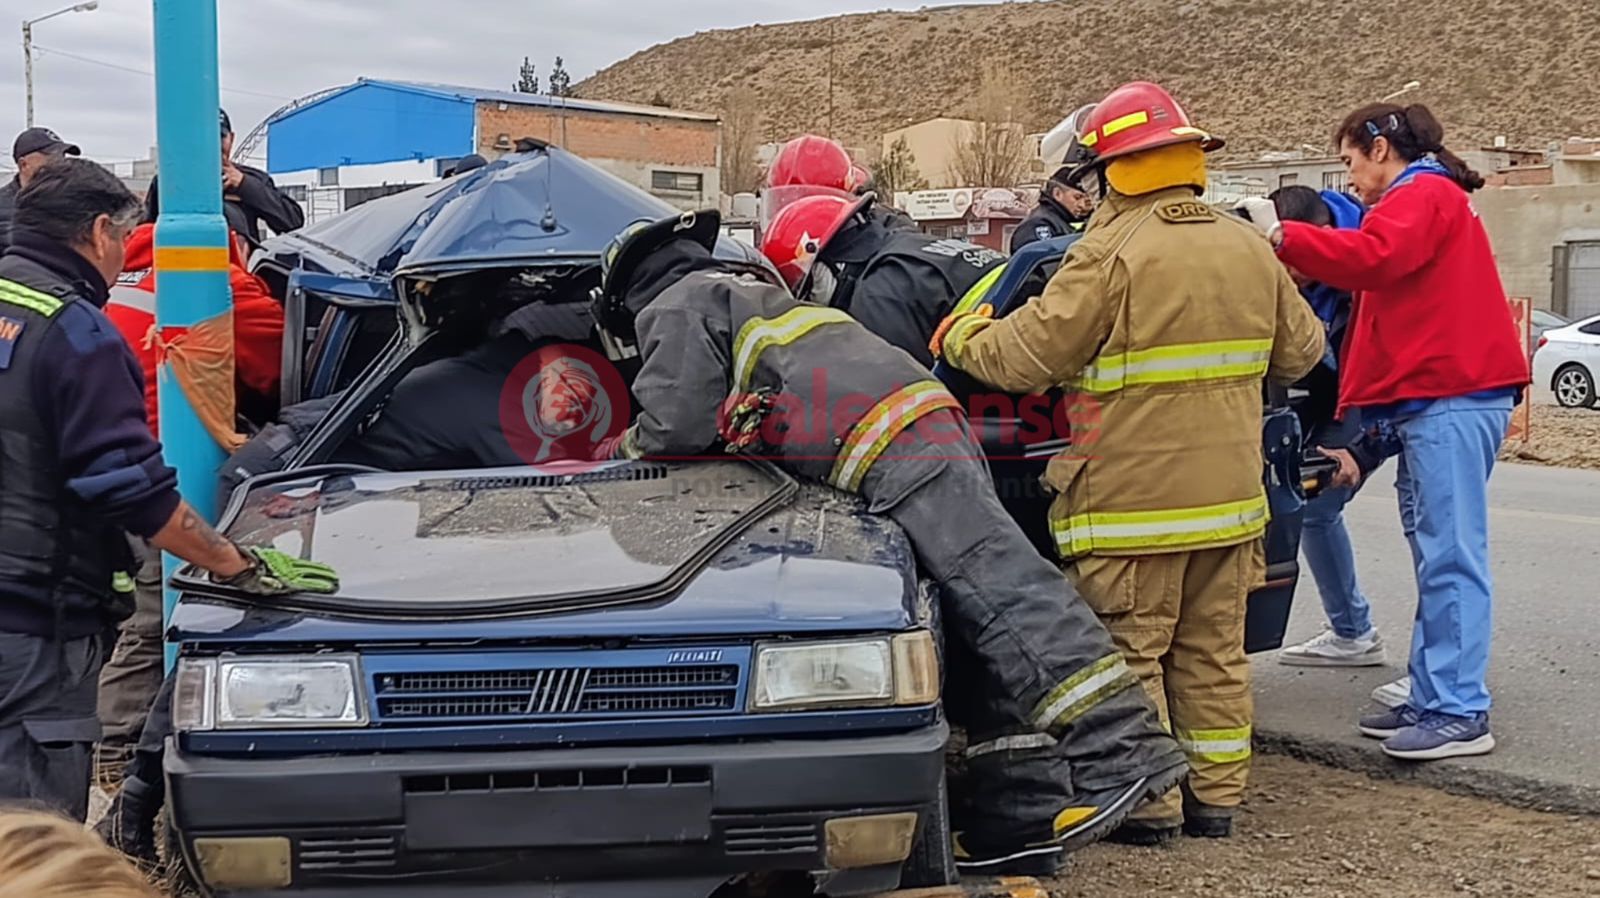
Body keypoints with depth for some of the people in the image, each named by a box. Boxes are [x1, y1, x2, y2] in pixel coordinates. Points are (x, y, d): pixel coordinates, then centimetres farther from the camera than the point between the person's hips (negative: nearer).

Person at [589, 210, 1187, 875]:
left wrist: (623, 448, 18)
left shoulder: (675, 305, 10)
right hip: (926, 418, 10)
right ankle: (1021, 810, 2)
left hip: (886, 448, -9)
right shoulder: (755, 290, 38)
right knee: (989, 591, 2)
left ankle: (1120, 754, -27)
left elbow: (681, 423, -1)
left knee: (997, 585, -19)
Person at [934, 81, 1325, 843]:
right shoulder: (1251, 250, 7)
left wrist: (959, 338, 4)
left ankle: (1147, 806, 9)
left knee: (1131, 653, 4)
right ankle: (1215, 796, 23)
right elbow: (1300, 351, 17)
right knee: (1214, 652, 15)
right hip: (1230, 496, 7)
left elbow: (1026, 357, -15)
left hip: (1134, 499, -7)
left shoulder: (1113, 253, -15)